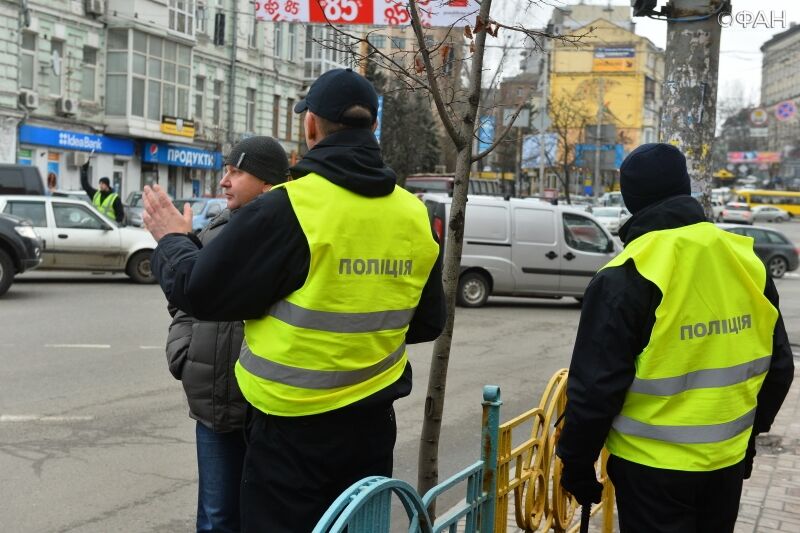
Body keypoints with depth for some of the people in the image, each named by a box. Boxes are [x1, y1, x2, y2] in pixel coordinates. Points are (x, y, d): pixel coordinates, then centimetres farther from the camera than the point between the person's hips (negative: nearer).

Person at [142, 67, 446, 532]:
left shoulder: (288, 209, -19)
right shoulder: (415, 215, -2)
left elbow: (200, 292, -12)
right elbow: (429, 324, 10)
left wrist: (172, 242, 8)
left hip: (294, 428, -5)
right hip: (372, 422, 5)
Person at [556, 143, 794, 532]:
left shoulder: (627, 277, -17)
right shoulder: (747, 262, 0)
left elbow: (596, 386, -17)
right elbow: (777, 366, 9)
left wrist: (577, 464, -4)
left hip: (653, 469, -5)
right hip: (727, 461, 5)